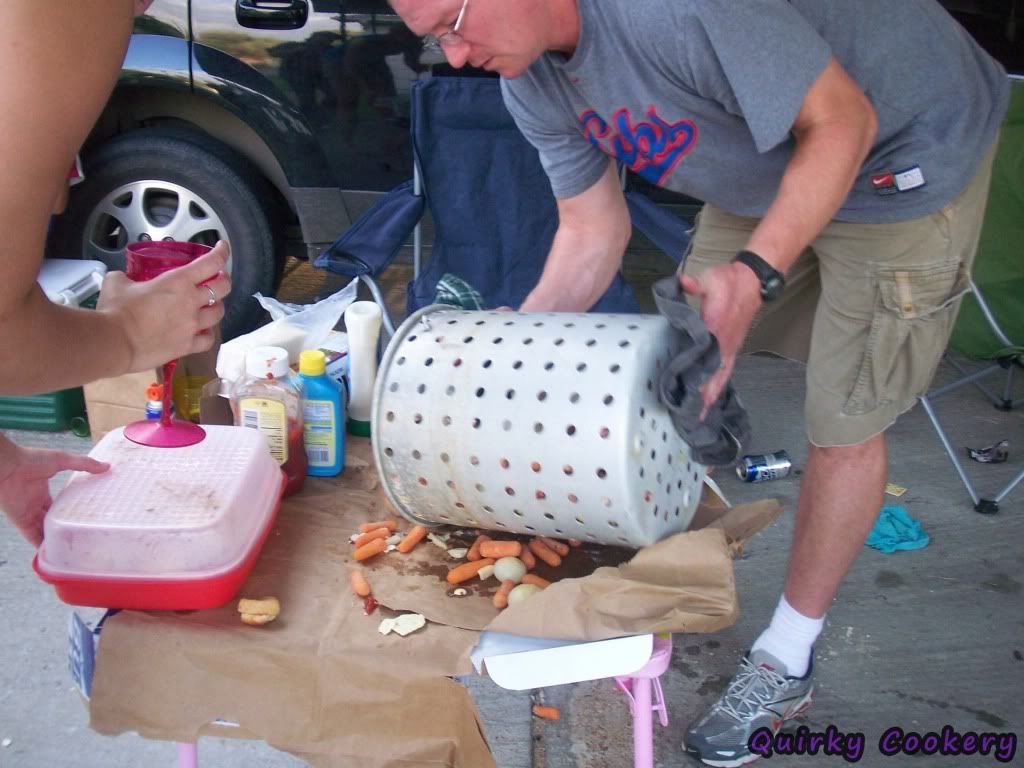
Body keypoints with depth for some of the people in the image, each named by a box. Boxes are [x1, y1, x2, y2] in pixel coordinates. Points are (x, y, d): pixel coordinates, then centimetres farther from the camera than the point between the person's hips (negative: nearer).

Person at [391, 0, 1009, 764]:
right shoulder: (531, 81, -9)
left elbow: (840, 120, -31)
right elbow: (592, 232, -1)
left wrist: (754, 275, -42)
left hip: (903, 151, -7)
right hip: (769, 161, 8)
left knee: (845, 423, -2)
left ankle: (785, 664, 15)